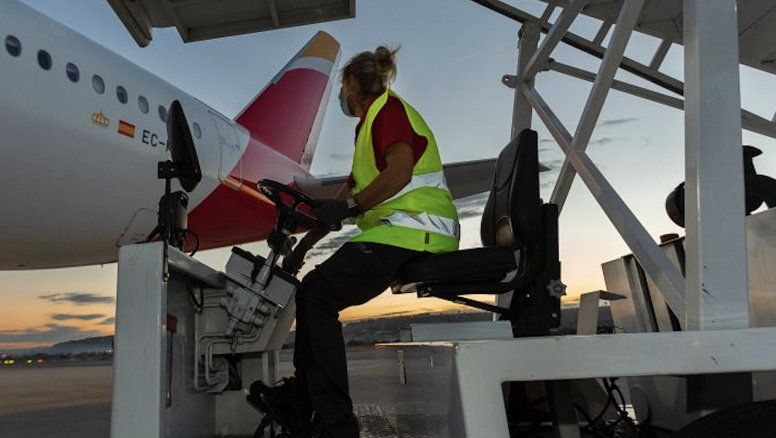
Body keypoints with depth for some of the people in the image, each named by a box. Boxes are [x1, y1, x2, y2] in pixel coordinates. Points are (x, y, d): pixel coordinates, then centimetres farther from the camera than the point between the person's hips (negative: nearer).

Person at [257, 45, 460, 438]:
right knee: (315, 286, 10)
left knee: (319, 293, -15)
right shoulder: (370, 124, 27)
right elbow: (344, 199, 25)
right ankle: (301, 397, 14)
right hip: (398, 232, 10)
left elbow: (399, 173, -21)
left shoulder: (388, 107, -2)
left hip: (414, 230, -10)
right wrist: (303, 246, 21)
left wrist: (350, 205, -14)